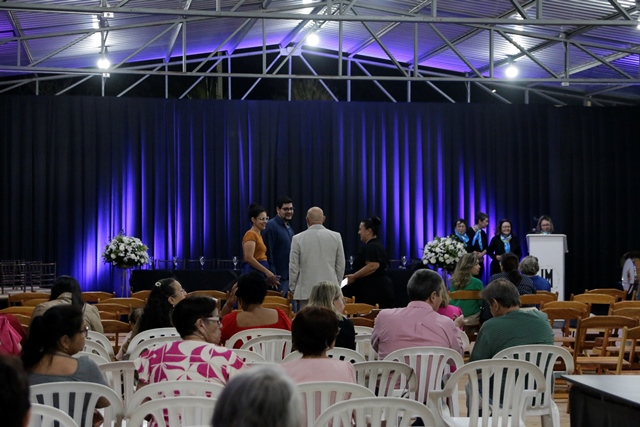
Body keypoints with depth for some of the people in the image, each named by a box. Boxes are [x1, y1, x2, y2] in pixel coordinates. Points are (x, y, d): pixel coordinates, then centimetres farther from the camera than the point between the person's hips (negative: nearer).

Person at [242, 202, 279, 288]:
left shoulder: (259, 235, 18)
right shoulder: (251, 234, -8)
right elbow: (249, 258, -18)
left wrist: (270, 277, 12)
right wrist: (267, 271, -18)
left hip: (260, 273, 9)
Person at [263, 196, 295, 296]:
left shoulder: (289, 227, 16)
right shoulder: (271, 226, -11)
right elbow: (268, 253, -16)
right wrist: (272, 277, -20)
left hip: (289, 276, 8)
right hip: (279, 277, -8)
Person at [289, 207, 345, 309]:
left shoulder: (298, 238, -3)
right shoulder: (336, 237, 2)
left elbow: (293, 267, 1)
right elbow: (340, 266, 7)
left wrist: (293, 289, 13)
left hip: (306, 292, -1)